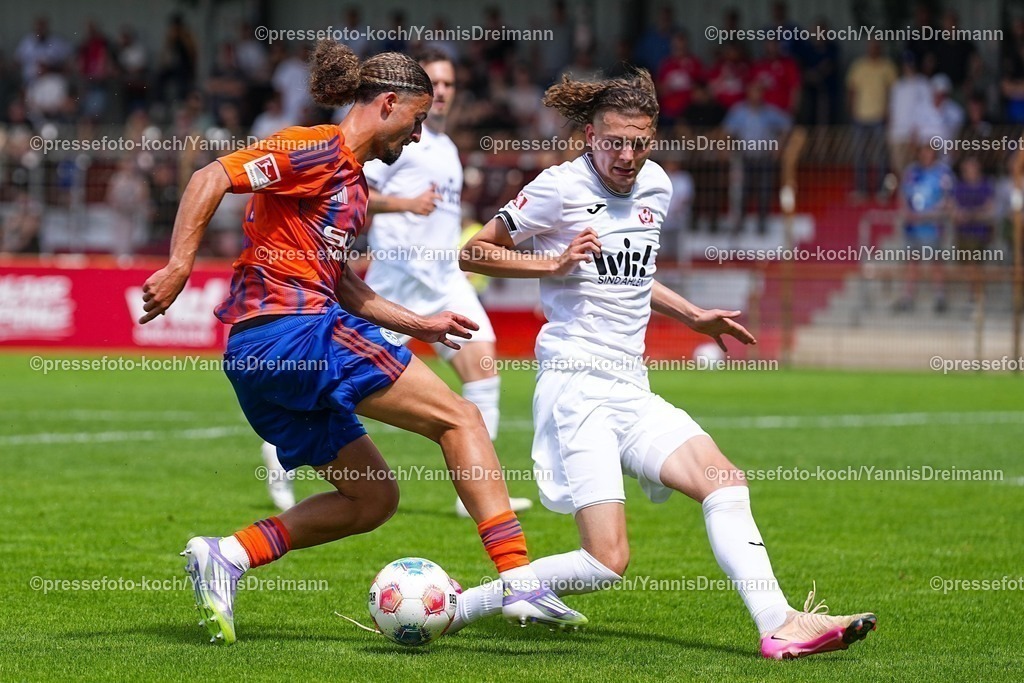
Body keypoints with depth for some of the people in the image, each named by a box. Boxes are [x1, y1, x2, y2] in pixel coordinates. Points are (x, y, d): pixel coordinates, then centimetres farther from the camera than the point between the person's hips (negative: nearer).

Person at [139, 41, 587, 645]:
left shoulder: (355, 180, 23)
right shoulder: (317, 150, -7)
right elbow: (211, 179, -16)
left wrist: (418, 324, 26)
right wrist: (180, 266, -25)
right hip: (294, 329, -10)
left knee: (374, 497, 14)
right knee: (460, 417, -6)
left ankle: (226, 556, 4)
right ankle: (520, 580, -14)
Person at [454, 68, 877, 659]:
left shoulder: (656, 186, 14)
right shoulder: (563, 187, -7)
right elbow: (474, 253, -2)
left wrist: (692, 316, 23)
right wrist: (556, 263, -12)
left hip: (631, 388, 8)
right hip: (575, 383, -8)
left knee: (725, 480, -9)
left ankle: (780, 626, -15)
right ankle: (456, 606, -6)